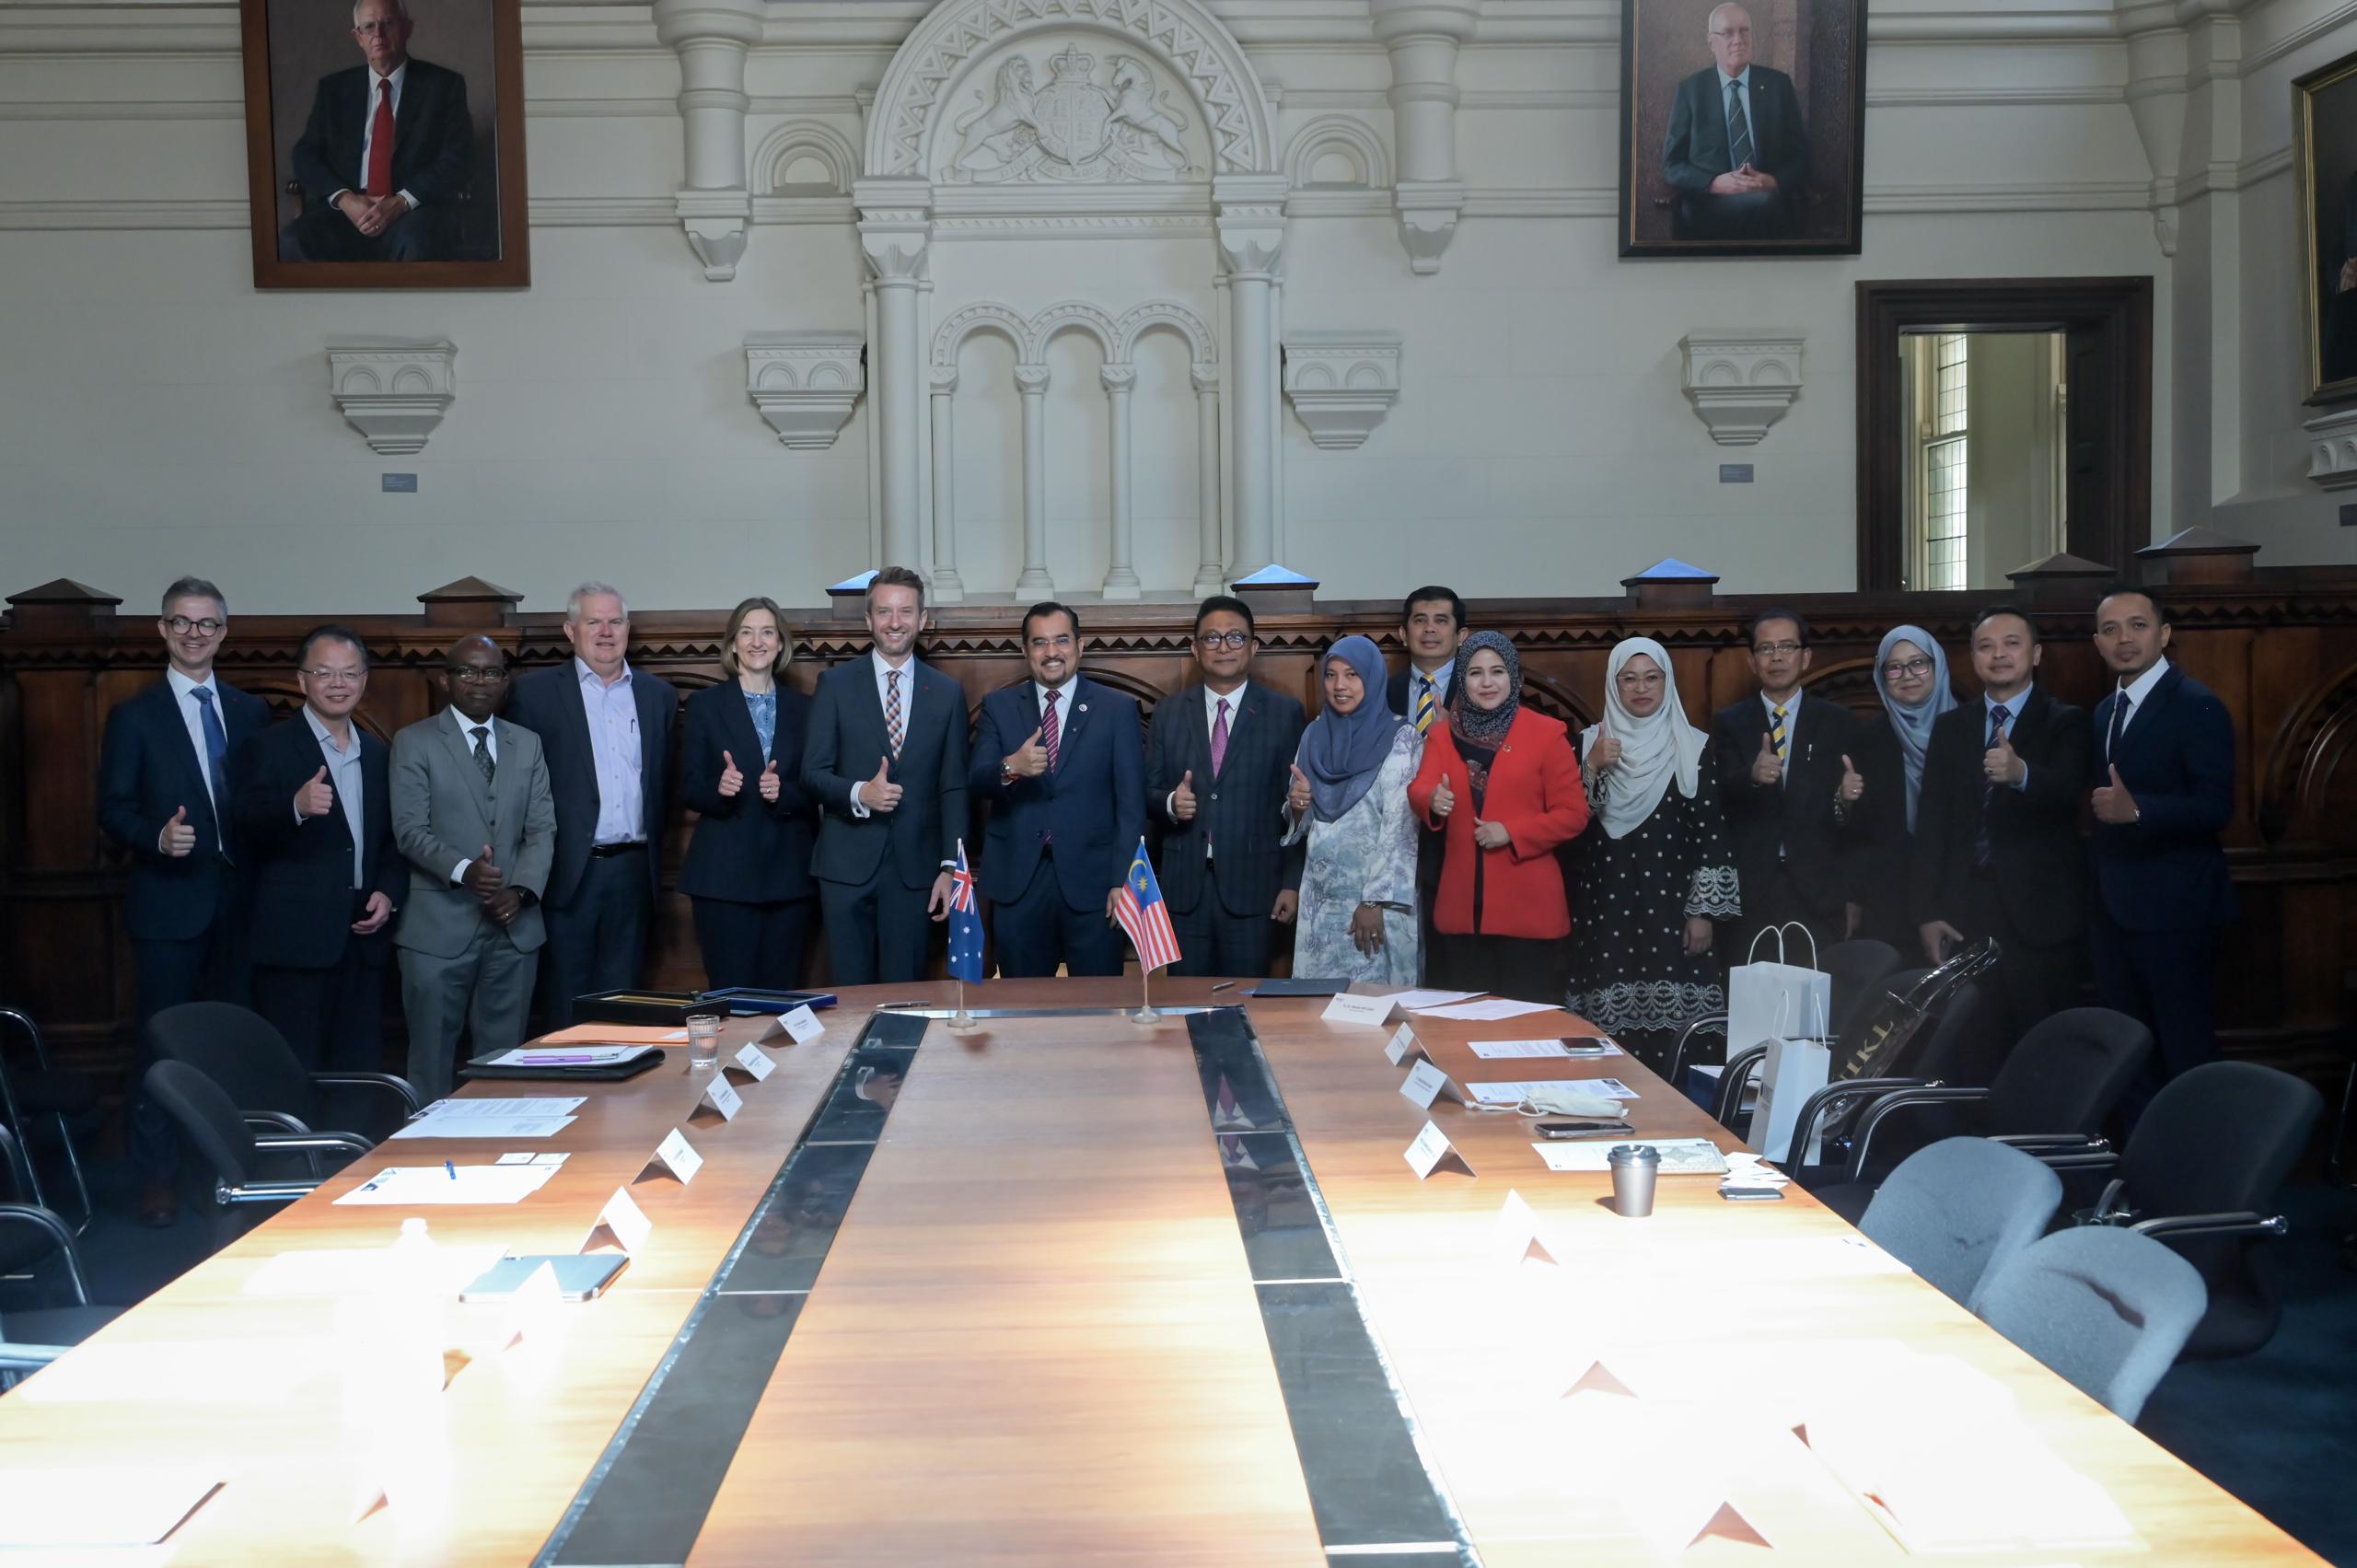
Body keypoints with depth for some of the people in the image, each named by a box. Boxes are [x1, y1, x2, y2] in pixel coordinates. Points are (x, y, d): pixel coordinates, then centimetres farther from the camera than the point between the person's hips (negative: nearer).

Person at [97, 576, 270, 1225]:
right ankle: (156, 1177, 9)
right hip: (169, 902, -3)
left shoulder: (252, 712, 12)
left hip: (238, 901, 3)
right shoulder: (133, 716, 2)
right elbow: (113, 808, -3)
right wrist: (158, 838, -21)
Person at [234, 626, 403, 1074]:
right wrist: (296, 807, -35)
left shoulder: (377, 753, 15)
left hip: (362, 938, 5)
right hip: (295, 941, -5)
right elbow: (249, 826, -15)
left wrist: (387, 891, 2)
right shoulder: (270, 747, -2)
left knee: (362, 1073, 8)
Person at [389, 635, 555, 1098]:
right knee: (433, 1055, 2)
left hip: (514, 924, 3)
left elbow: (542, 830, 7)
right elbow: (410, 830, -8)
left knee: (503, 1056, 7)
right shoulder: (414, 742, 2)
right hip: (439, 924, -3)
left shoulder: (528, 745, 13)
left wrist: (521, 891, -10)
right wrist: (463, 869, -24)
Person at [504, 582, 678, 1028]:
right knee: (565, 1009, 3)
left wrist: (655, 855, 8)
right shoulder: (536, 692, 0)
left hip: (634, 870, 3)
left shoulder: (658, 694, 11)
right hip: (570, 870, -3)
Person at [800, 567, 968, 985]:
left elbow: (953, 789, 7)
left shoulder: (947, 693, 7)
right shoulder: (836, 684, 4)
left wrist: (950, 867, 0)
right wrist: (858, 793, -19)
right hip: (847, 865, -1)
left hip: (915, 868, 1)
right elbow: (812, 772, 1)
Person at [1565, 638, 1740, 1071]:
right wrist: (1592, 769, -11)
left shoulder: (1694, 748, 3)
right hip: (1606, 906, 1)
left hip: (1670, 905, -1)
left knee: (1671, 1029, -6)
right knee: (1610, 1031, -3)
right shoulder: (1589, 743, 8)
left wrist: (1704, 912, -5)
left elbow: (1711, 835, 1)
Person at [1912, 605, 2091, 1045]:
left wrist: (2020, 773, -40)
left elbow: (2066, 792, -17)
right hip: (1963, 915, 3)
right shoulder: (1950, 728, 12)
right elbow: (1931, 825, 8)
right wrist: (1927, 914, 1)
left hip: (2038, 915, -3)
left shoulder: (2066, 724, 3)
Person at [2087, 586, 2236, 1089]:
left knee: (2184, 1048, -3)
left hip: (2174, 906, -8)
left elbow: (2216, 806, -19)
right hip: (2115, 907, 8)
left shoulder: (2196, 705, -11)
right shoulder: (2105, 712, 14)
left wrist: (2136, 810, -31)